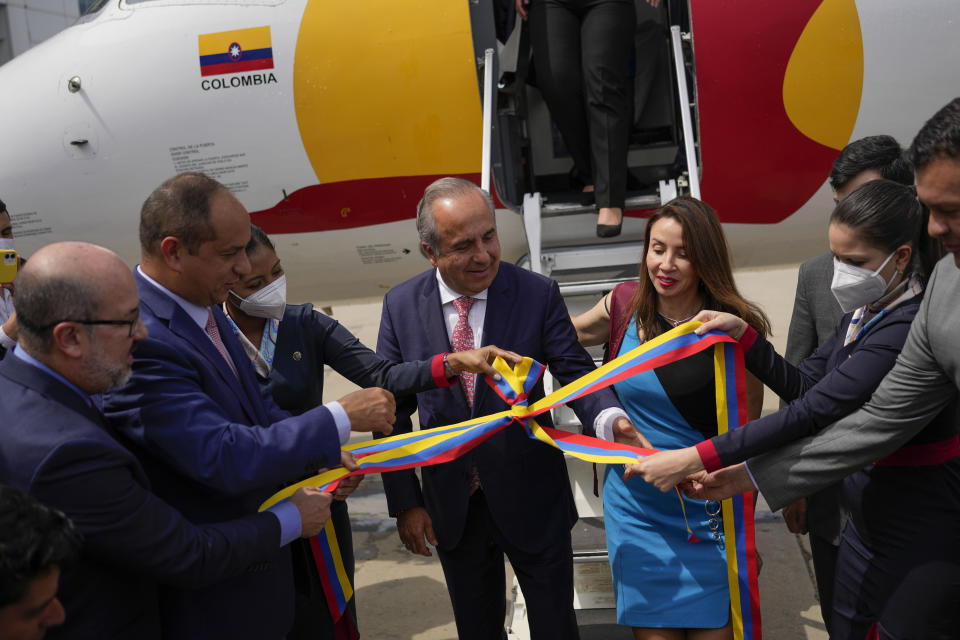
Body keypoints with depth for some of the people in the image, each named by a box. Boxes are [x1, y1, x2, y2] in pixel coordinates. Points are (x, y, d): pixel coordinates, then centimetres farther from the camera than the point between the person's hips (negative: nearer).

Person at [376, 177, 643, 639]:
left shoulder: (538, 295, -12)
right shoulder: (401, 306, -7)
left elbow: (576, 373, -12)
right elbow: (392, 409, -1)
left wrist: (609, 418, -35)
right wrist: (405, 503, -1)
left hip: (532, 501, -1)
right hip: (451, 509, 2)